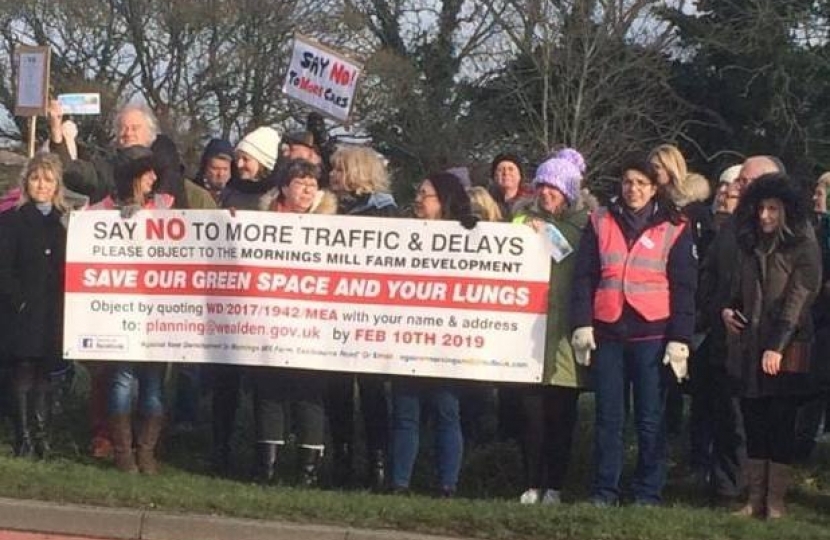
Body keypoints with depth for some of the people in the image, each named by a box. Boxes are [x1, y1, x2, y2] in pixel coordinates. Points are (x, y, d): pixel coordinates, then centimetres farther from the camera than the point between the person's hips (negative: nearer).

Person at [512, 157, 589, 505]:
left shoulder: (584, 224, 7)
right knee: (531, 409, -1)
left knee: (561, 414, 2)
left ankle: (555, 485, 7)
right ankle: (533, 484, 5)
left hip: (565, 329, -1)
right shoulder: (526, 219, 12)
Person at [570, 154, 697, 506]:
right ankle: (604, 491, 9)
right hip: (607, 332, 2)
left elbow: (684, 288, 2)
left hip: (652, 335, -2)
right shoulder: (600, 223, 10)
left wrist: (680, 339, -6)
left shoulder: (674, 230, 5)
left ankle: (648, 493, 6)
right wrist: (582, 324, -4)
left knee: (650, 419, 0)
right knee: (607, 416, 4)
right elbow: (584, 277, 7)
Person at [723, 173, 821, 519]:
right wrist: (727, 311, 1)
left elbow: (796, 301, -13)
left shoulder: (803, 250, -6)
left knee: (781, 425, -2)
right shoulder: (750, 247, 14)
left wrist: (777, 347, -20)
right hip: (748, 351, 6)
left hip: (786, 352, -6)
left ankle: (775, 501, 2)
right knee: (754, 424, 7)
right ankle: (755, 498, 11)